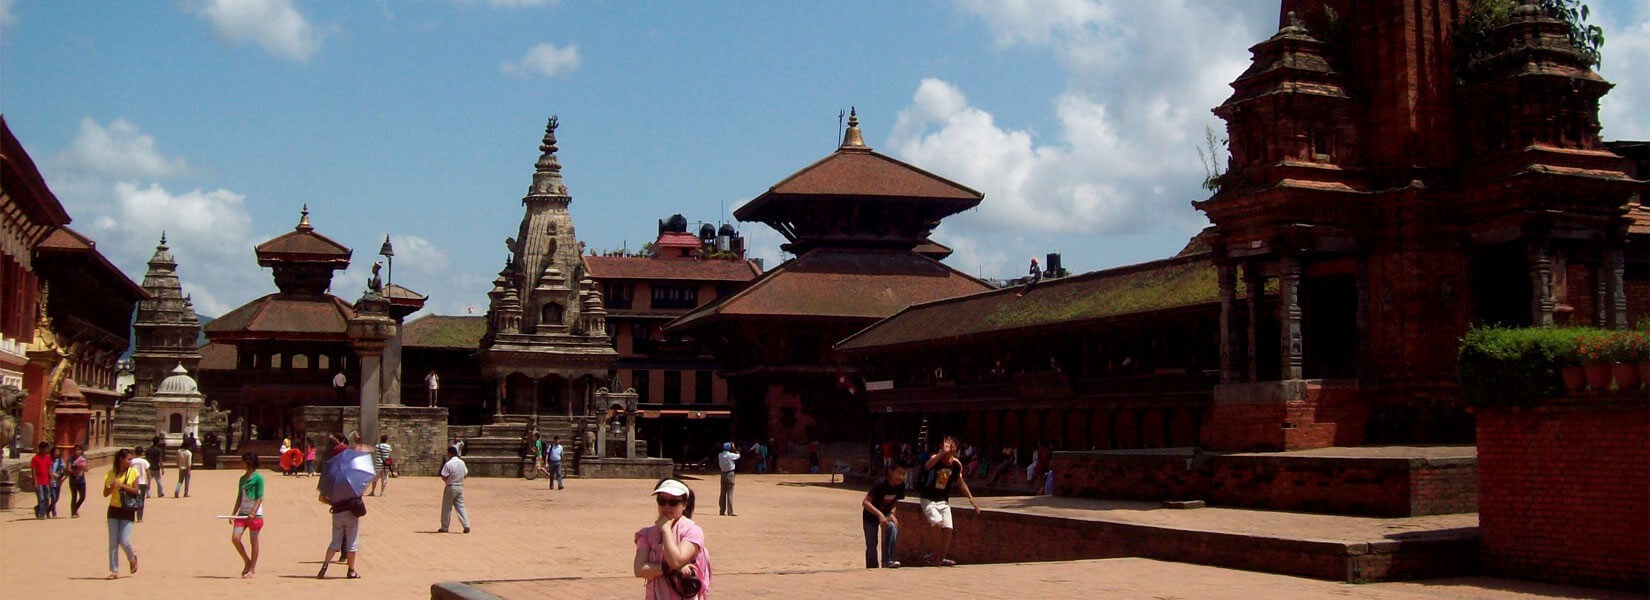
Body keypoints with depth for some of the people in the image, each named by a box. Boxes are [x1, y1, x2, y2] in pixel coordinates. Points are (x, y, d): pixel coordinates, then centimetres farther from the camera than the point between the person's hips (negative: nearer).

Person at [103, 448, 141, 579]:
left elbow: (136, 491, -9)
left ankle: (132, 558, 22)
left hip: (127, 510, -2)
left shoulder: (133, 472, -2)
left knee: (124, 541, -9)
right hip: (114, 509, 2)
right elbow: (105, 493, 4)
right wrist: (112, 488, -16)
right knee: (113, 542, 2)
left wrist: (122, 485, -20)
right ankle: (114, 571, 8)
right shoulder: (111, 473, 2)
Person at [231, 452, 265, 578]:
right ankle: (247, 562, 12)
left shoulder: (258, 478, -7)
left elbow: (259, 498, -11)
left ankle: (253, 570, 8)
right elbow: (239, 497, 18)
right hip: (242, 513, 7)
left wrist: (253, 513, -20)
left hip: (255, 514, -7)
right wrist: (234, 513, 12)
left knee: (254, 541, 1)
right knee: (235, 537, -6)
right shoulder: (242, 478, 14)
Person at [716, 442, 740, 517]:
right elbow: (738, 455, 4)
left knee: (723, 493, 12)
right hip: (730, 474, -5)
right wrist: (733, 448, 8)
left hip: (723, 474, 5)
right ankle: (730, 512, -9)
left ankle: (722, 510, 16)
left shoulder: (720, 455, 0)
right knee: (730, 494, -5)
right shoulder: (731, 455, -14)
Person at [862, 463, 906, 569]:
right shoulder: (880, 484, -29)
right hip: (870, 515, -4)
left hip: (886, 513, 4)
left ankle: (887, 561, -22)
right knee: (871, 546, -2)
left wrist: (891, 514, -17)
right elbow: (865, 502, -33)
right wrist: (879, 514, -43)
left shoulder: (901, 485, -14)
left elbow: (895, 501, 2)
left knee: (893, 527, -27)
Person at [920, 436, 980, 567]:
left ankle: (942, 559, 13)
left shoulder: (956, 464, -2)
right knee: (937, 523, -23)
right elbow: (927, 466, -41)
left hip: (944, 500, 5)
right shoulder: (936, 458, -17)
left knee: (947, 529, -3)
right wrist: (943, 452, -47)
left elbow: (961, 482, 13)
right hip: (929, 499, -5)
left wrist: (971, 499, 10)